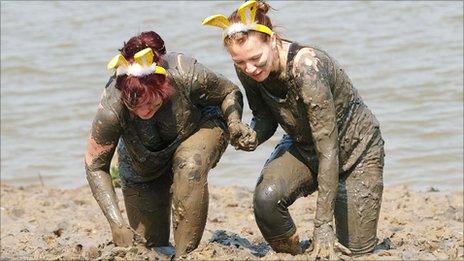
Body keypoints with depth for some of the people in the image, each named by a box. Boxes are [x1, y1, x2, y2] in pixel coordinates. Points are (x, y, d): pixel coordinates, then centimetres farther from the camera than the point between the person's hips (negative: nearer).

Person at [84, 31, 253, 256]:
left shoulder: (185, 76, -37)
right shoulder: (111, 110, -37)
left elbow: (229, 93, -15)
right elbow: (95, 167, -24)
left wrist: (234, 123, -35)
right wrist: (116, 223, -32)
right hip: (144, 166, 1)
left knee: (190, 167, -37)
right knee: (149, 244, 1)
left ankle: (185, 254, -28)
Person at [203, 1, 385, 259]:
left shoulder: (306, 68, -36)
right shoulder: (246, 70, -18)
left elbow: (328, 151, -34)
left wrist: (323, 226, -36)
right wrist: (254, 136, -25)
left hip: (355, 149, -4)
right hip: (303, 145, 4)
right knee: (266, 198, -28)